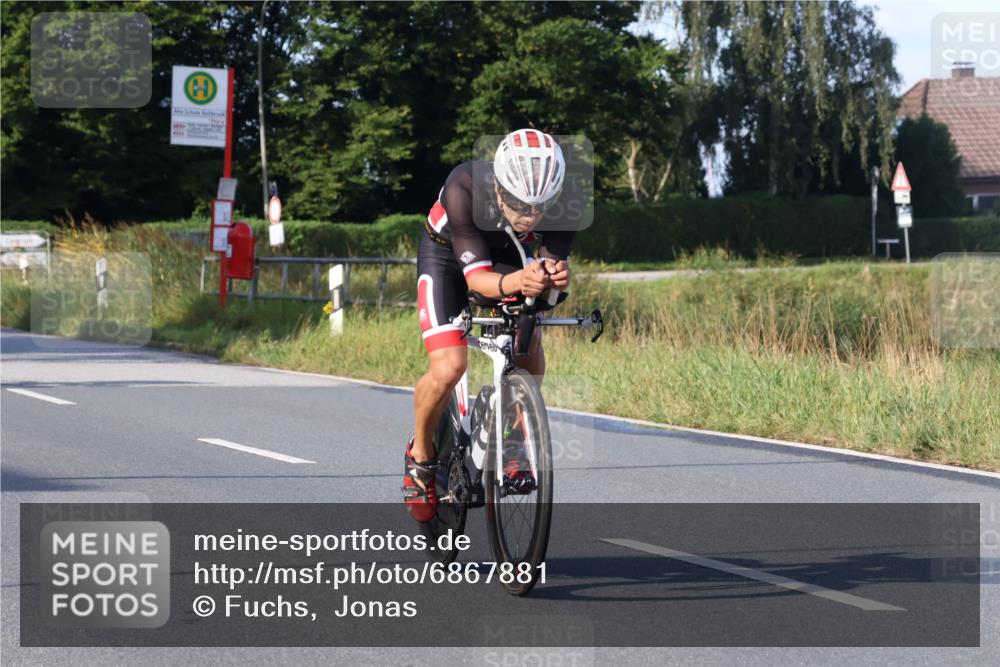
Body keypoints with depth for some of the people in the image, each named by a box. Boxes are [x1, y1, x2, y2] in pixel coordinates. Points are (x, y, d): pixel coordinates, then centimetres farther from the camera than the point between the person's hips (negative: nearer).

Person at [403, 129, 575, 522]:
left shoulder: (559, 199, -32)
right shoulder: (464, 189, -40)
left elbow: (556, 259, -30)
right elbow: (476, 275, -40)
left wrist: (556, 275, -56)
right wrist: (515, 283, -62)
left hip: (509, 258, 3)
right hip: (447, 257, -3)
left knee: (530, 352, -17)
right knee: (449, 368, -20)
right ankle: (420, 456, 6)